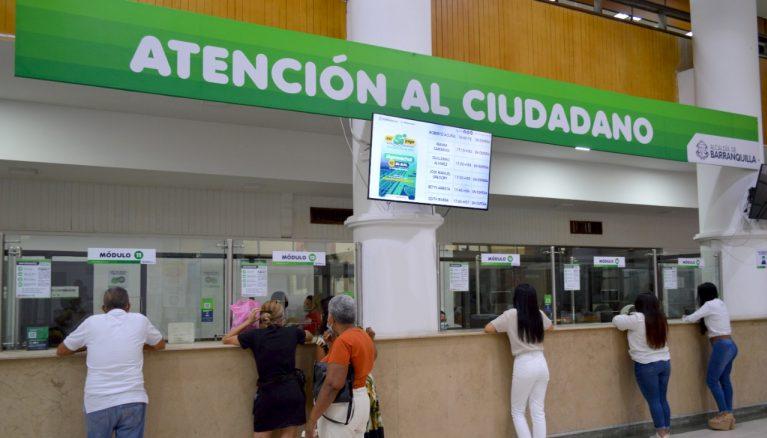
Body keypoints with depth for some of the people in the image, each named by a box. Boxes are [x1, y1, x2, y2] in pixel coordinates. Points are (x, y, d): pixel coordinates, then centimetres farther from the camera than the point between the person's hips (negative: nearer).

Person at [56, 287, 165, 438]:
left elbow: (61, 351, 19)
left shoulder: (91, 322, 5)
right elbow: (160, 345, 25)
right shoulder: (140, 320, 6)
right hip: (132, 401, 0)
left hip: (98, 404, 0)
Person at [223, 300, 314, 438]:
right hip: (292, 392, 2)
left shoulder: (255, 335, -4)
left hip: (267, 393, -1)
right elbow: (309, 336, 26)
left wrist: (248, 322, 14)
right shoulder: (292, 332, 2)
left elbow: (226, 339, 12)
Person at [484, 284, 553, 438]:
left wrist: (505, 328, 13)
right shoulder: (539, 314, 8)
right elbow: (550, 326, 31)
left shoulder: (511, 314, -7)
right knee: (538, 411, 10)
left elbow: (487, 329, -3)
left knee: (517, 412, 8)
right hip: (541, 364, 5)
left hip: (524, 366, -5)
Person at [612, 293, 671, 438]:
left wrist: (627, 316, 14)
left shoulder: (637, 319, -13)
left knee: (653, 401, 0)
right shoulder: (661, 319, 5)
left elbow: (616, 320, -7)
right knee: (663, 399, 13)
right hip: (665, 363, 6)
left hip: (646, 366, -6)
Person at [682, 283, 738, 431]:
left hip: (721, 346, -9)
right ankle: (728, 414, 13)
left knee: (712, 380, -2)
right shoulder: (720, 303, 15)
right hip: (730, 345, 9)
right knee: (724, 379, 11)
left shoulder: (710, 305, -11)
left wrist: (684, 318, 11)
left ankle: (724, 414, -1)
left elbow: (692, 319, -8)